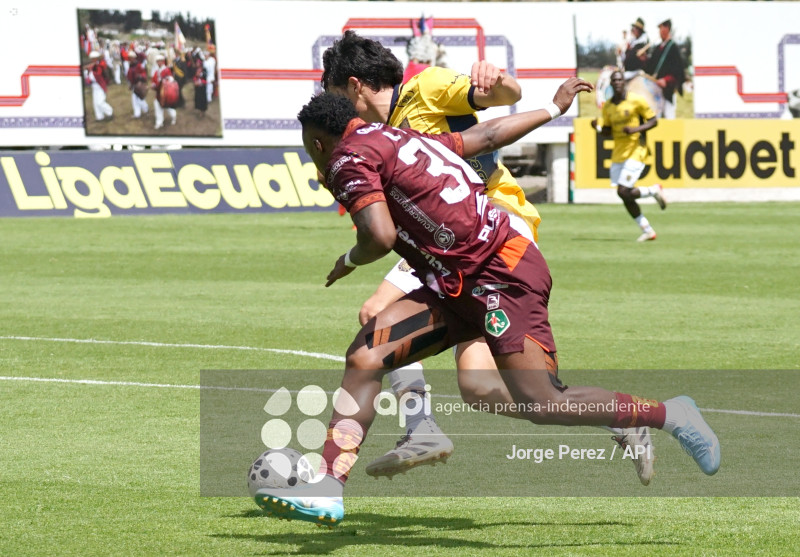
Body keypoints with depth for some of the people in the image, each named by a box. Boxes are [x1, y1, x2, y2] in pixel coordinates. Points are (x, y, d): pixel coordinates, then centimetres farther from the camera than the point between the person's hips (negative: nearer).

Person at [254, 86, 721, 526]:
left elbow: (381, 237, -20)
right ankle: (327, 488, -7)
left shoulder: (349, 158, -6)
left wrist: (350, 261, 3)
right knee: (365, 356, -1)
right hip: (460, 285, 10)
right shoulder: (401, 139, 21)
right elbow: (488, 135, 28)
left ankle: (670, 415, 0)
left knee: (543, 406, -14)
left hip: (502, 271, -10)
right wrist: (554, 108, 43)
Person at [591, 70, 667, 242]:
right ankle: (647, 231, 16)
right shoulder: (607, 106, 8)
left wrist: (636, 129, -20)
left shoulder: (636, 100, -8)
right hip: (618, 153, 6)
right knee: (624, 195, 4)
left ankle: (654, 190, 10)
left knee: (624, 192, -17)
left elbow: (653, 121, -5)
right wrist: (598, 127, -5)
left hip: (635, 151, -6)